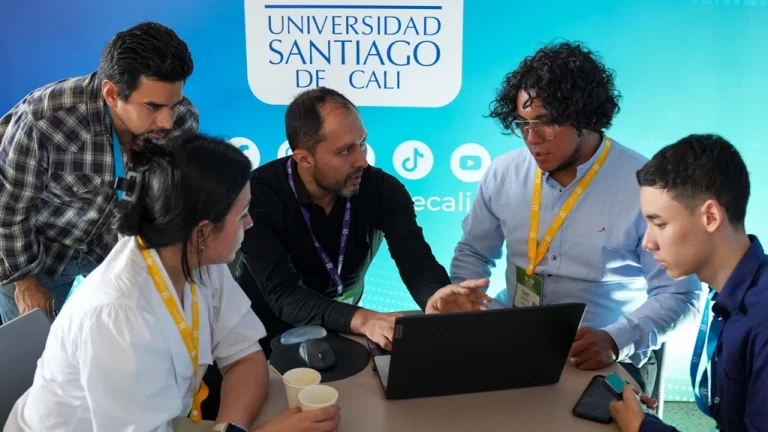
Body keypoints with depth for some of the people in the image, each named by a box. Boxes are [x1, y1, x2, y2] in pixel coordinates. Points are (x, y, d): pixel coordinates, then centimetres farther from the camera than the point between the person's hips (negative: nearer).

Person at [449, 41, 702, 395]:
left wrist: (616, 341, -23)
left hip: (603, 362, -4)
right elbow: (473, 252, 15)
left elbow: (678, 293, -8)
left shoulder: (644, 184, -11)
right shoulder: (504, 173, 2)